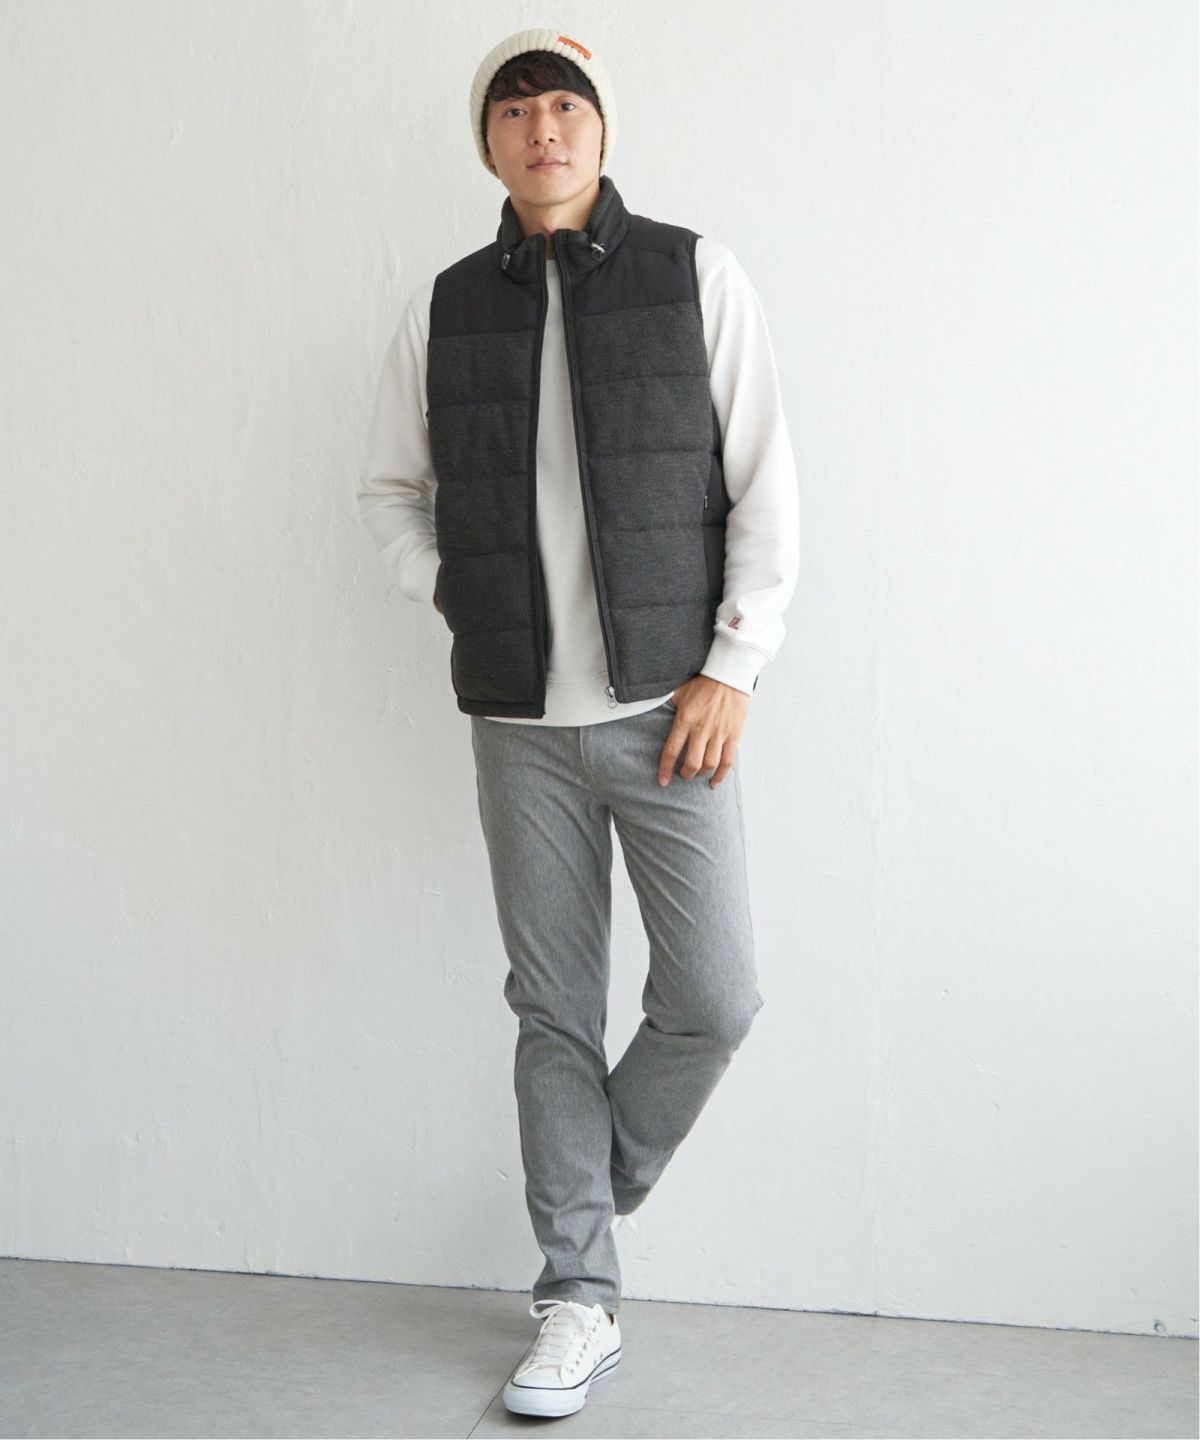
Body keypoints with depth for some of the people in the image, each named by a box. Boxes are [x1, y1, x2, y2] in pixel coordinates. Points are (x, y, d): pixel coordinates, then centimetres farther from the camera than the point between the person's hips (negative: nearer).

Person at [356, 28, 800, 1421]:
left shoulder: (693, 275, 1)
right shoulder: (442, 309, 8)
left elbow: (764, 483, 0)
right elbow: (389, 493, 19)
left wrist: (733, 666, -7)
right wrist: (457, 599, 4)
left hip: (669, 711, -1)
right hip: (519, 724, 2)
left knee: (713, 995, -4)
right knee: (555, 1013, 6)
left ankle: (591, 1187, 26)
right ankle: (580, 1298, 19)